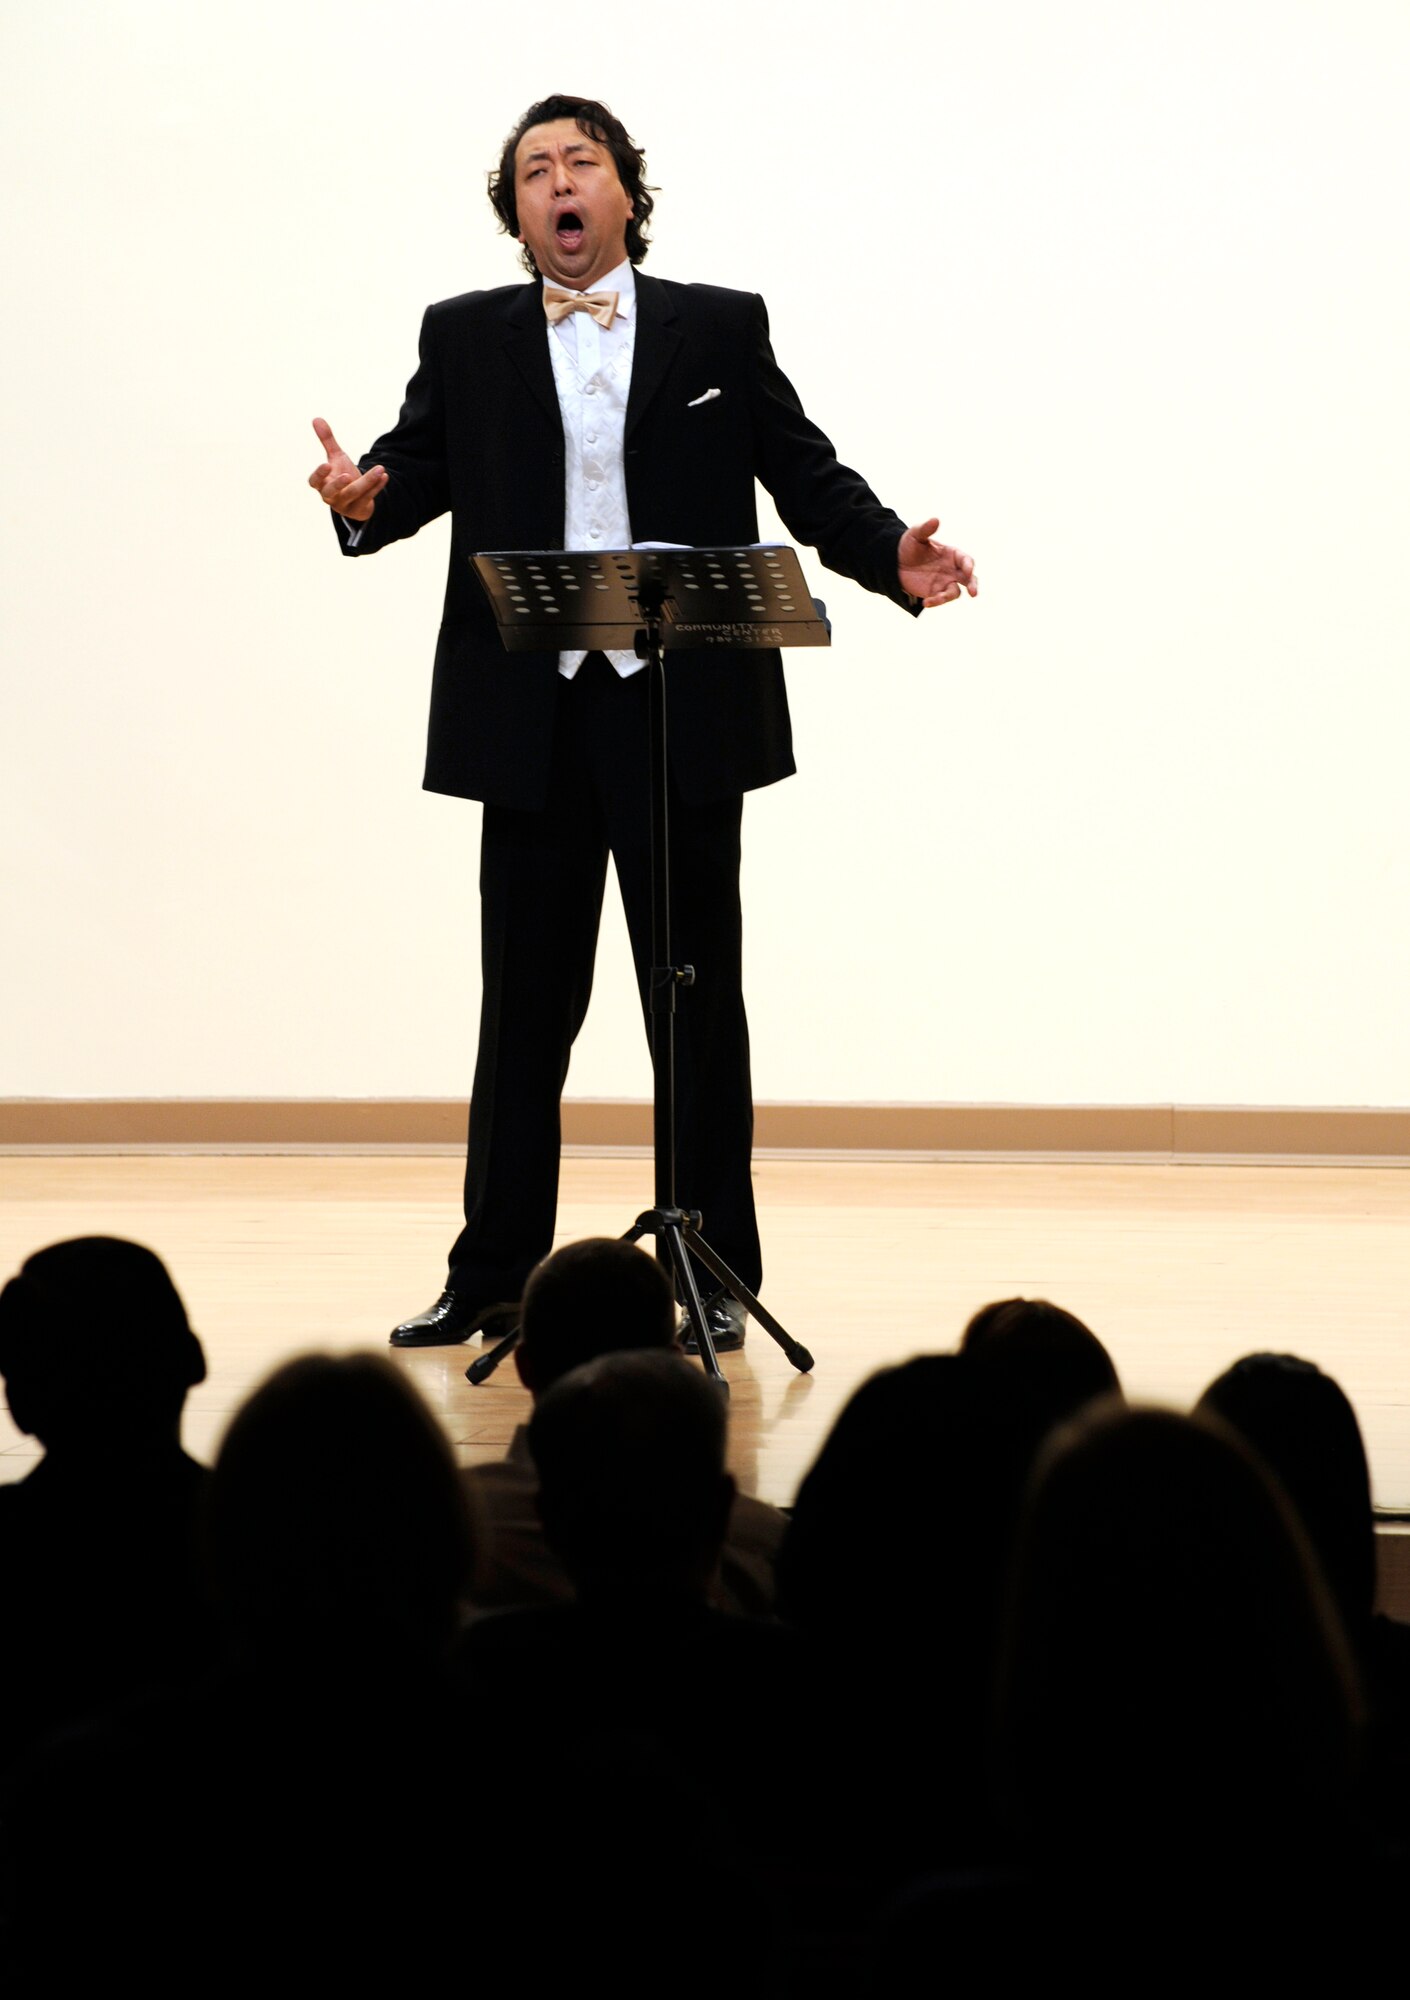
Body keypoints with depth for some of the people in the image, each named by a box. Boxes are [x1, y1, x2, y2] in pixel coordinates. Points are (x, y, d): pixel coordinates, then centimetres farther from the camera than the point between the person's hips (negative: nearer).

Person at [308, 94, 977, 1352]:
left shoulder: (721, 330, 7)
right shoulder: (466, 340, 11)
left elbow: (810, 480, 4)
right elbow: (416, 470, 4)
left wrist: (893, 556, -12)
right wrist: (362, 502, -19)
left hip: (683, 711, -1)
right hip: (532, 719, 1)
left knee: (699, 996, 4)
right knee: (528, 1002, 6)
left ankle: (715, 1277, 11)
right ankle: (493, 1273, 14)